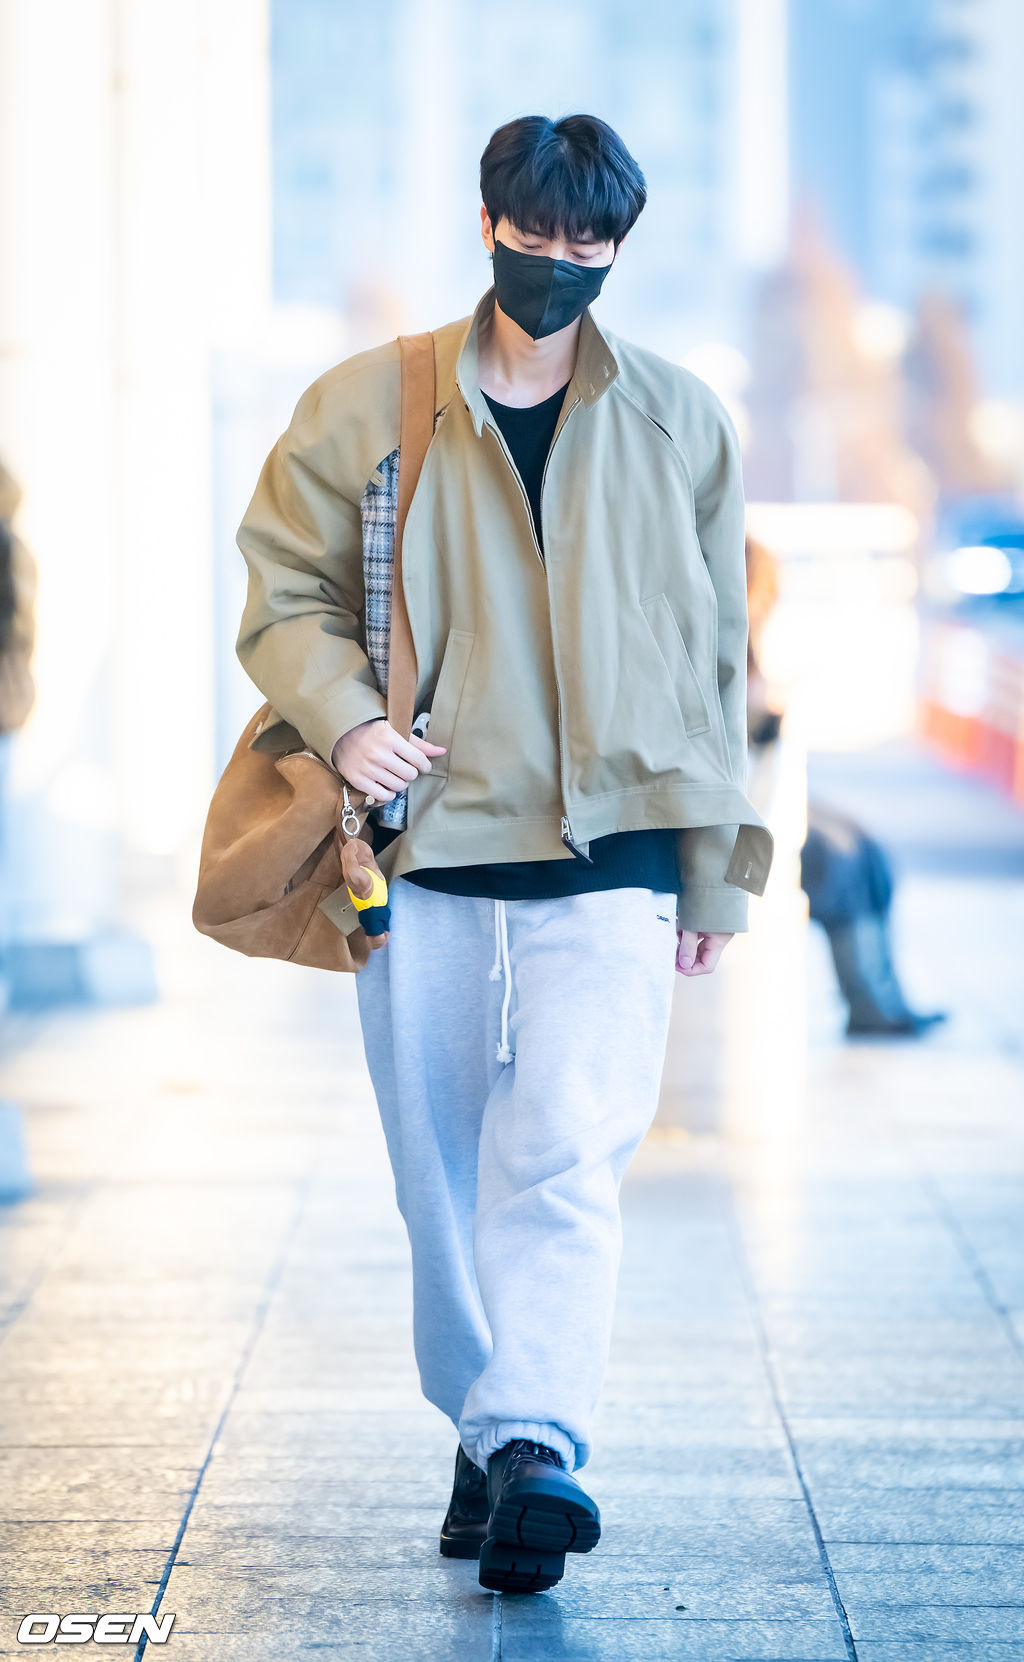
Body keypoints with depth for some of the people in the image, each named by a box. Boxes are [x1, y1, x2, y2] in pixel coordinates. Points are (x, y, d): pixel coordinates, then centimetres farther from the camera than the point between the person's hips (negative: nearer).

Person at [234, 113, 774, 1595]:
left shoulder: (680, 422, 9)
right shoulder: (363, 405, 5)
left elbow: (716, 654, 13)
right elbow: (286, 595, 9)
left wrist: (715, 873, 12)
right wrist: (343, 719, -11)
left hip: (609, 861, -1)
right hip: (425, 846, 1)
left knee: (567, 1153, -17)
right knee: (444, 1174, 7)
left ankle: (536, 1443, -24)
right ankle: (487, 1433, 22)